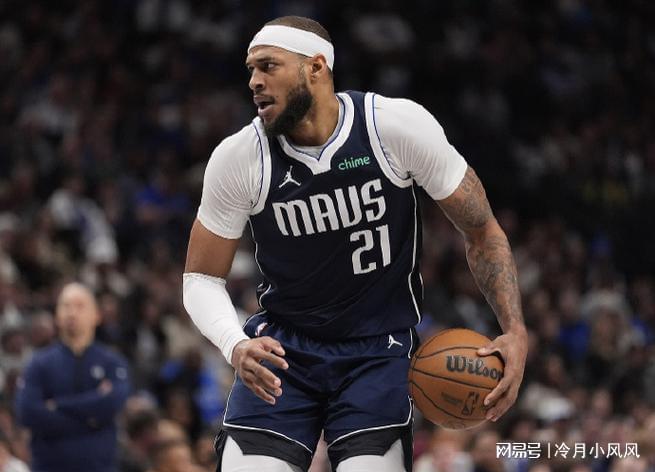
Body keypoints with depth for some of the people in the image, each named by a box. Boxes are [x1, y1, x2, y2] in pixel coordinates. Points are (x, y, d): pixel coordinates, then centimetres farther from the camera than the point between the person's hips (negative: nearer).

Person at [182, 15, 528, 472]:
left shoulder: (399, 126, -14)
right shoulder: (238, 158, -11)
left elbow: (481, 230, -4)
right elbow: (202, 278, -2)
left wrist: (515, 330, -15)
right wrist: (235, 346, -22)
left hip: (378, 348, -1)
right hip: (283, 346, 1)